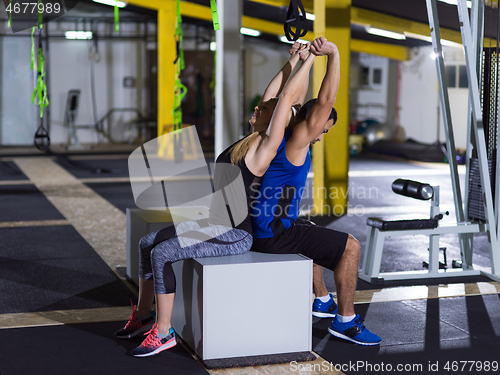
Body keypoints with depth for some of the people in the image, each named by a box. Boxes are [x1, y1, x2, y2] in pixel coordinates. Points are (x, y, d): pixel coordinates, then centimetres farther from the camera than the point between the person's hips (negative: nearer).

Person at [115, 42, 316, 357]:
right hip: (212, 223, 9)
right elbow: (271, 94, 12)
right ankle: (143, 315, 18)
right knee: (148, 243, 6)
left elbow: (285, 98, -19)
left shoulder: (266, 148, -15)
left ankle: (163, 332, -10)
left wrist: (308, 62, -14)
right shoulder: (249, 140, 8)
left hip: (235, 234, -9)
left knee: (162, 254, -21)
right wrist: (292, 60, 16)